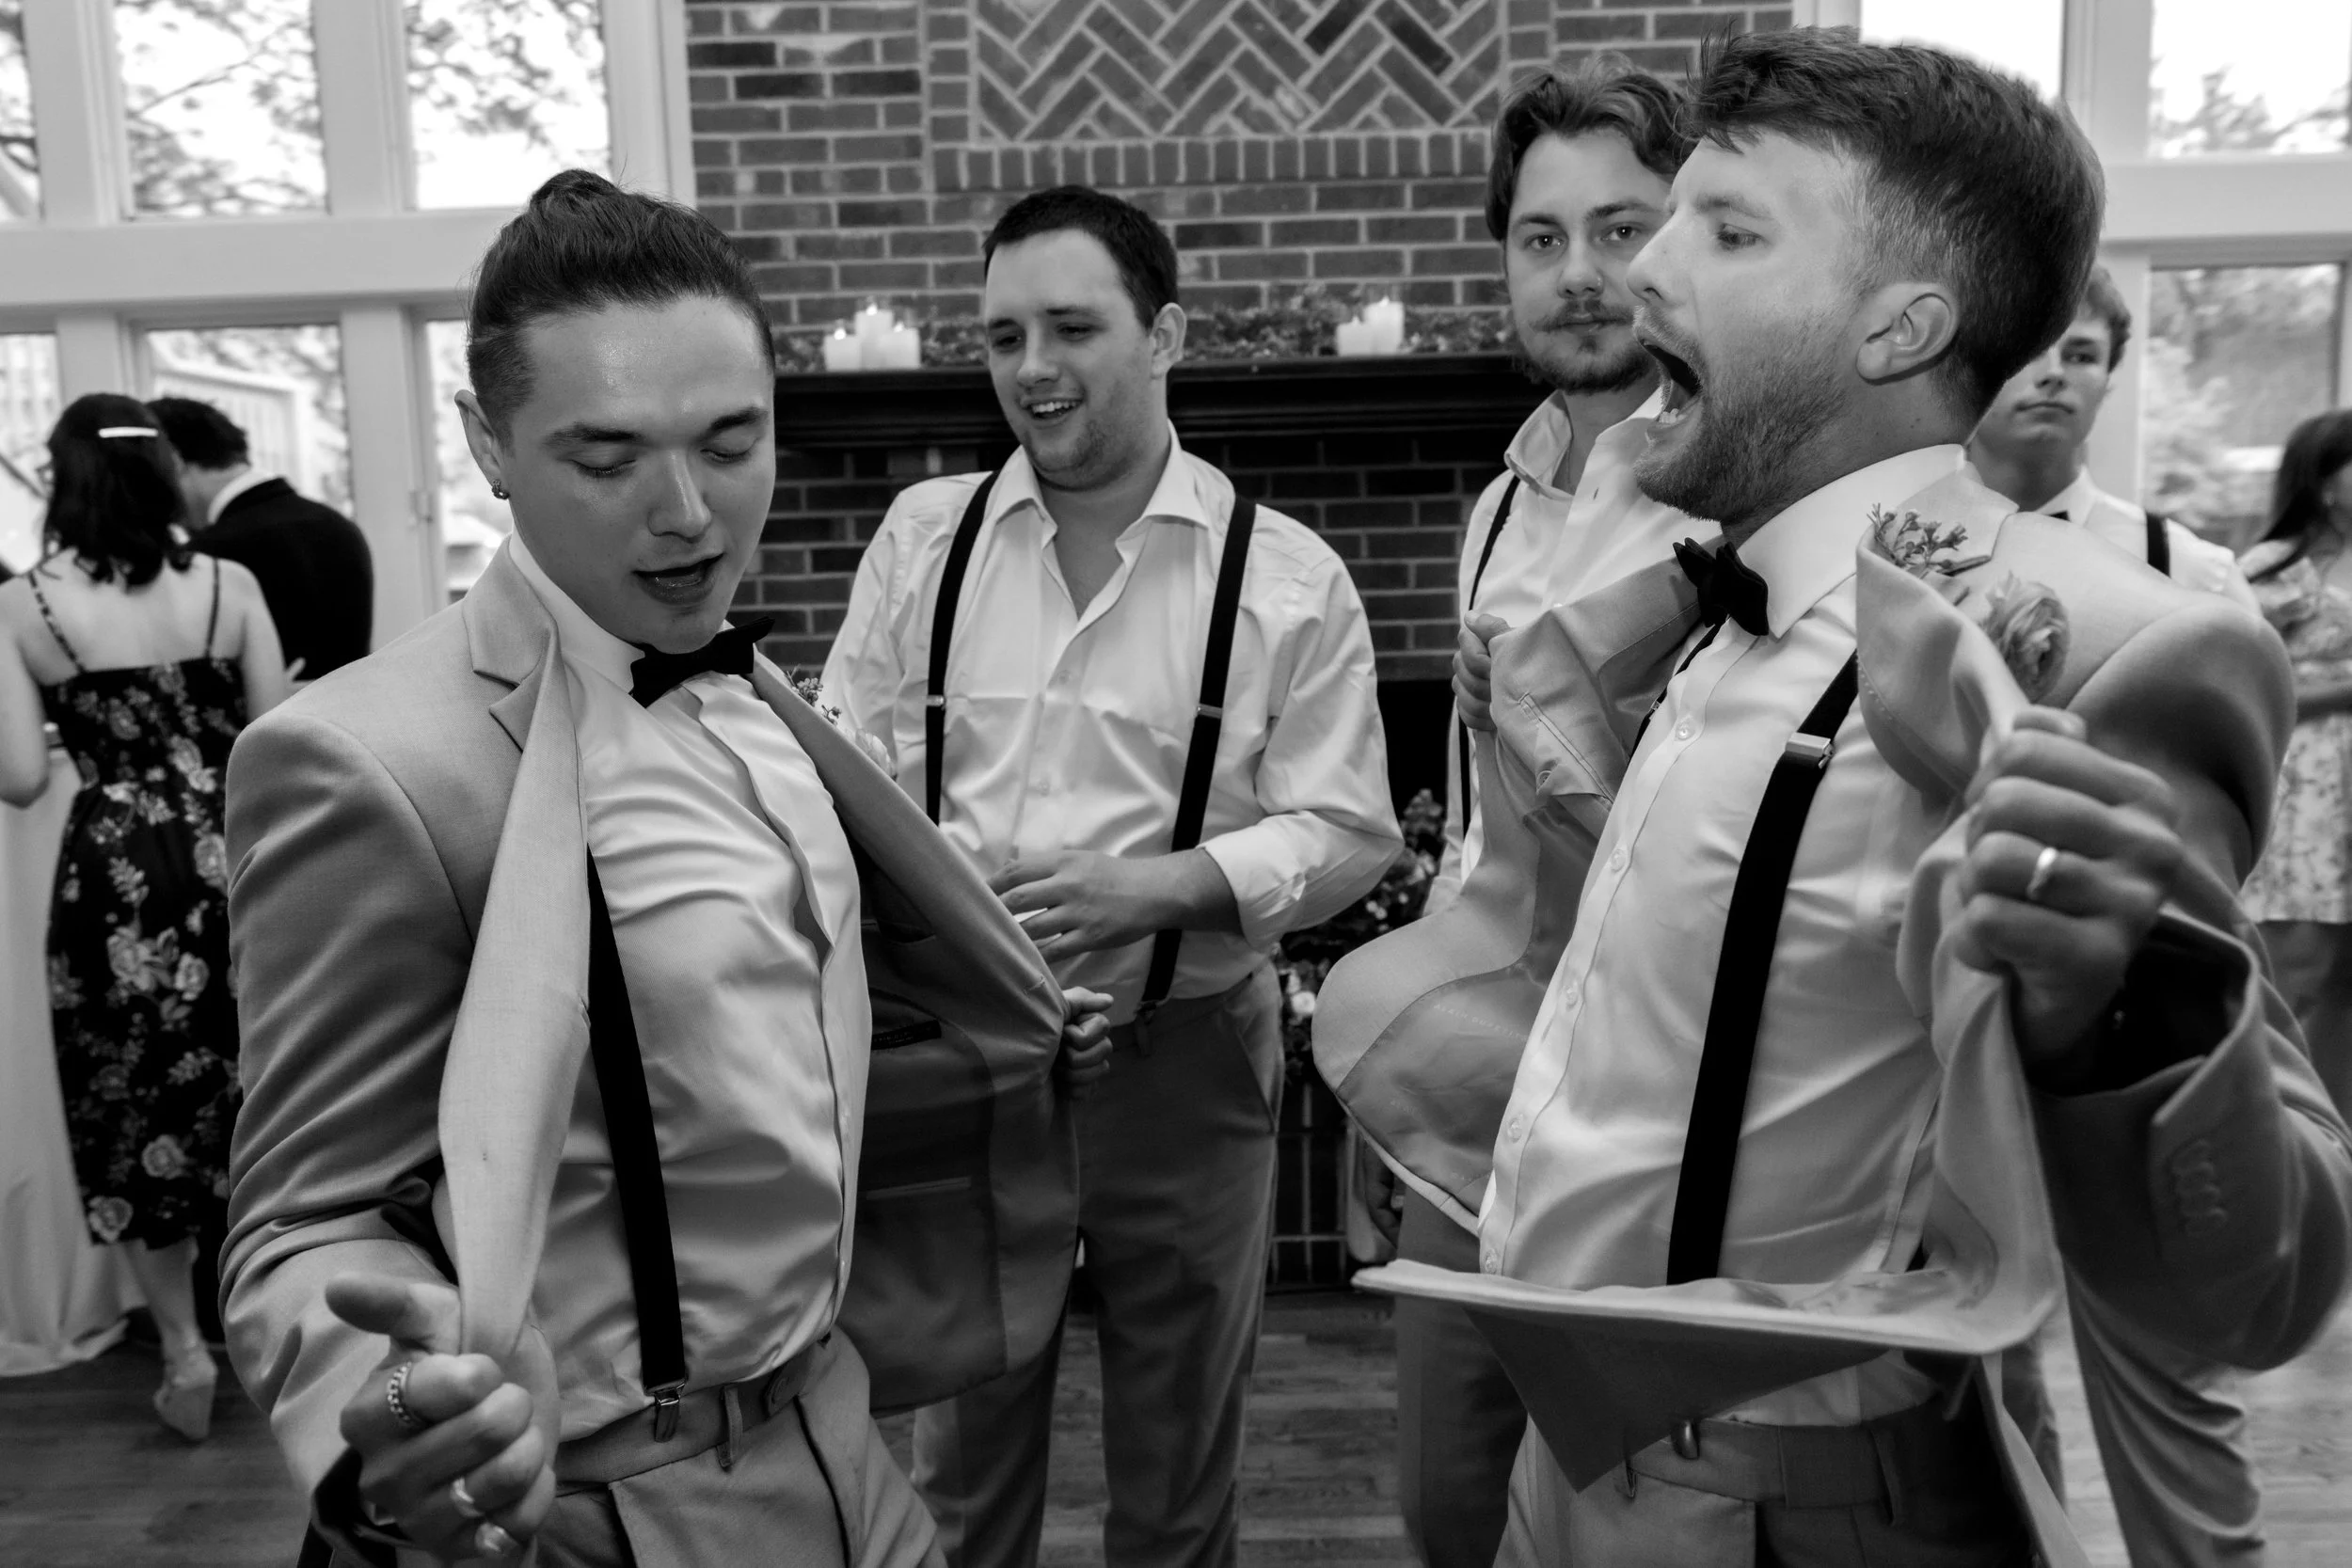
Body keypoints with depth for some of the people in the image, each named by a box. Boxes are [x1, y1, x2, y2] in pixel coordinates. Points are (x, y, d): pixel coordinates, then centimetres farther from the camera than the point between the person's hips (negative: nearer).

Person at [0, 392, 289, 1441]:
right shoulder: (229, 586, -4)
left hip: (114, 873, -1)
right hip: (227, 862, 2)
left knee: (135, 1108, 15)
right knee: (250, 1098, 17)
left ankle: (184, 1348, 19)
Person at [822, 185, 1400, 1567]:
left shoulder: (1288, 577, -6)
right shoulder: (924, 536, 3)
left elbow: (1348, 835, -8)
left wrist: (1158, 886, -22)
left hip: (1183, 1055, -2)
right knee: (962, 1451, 20)